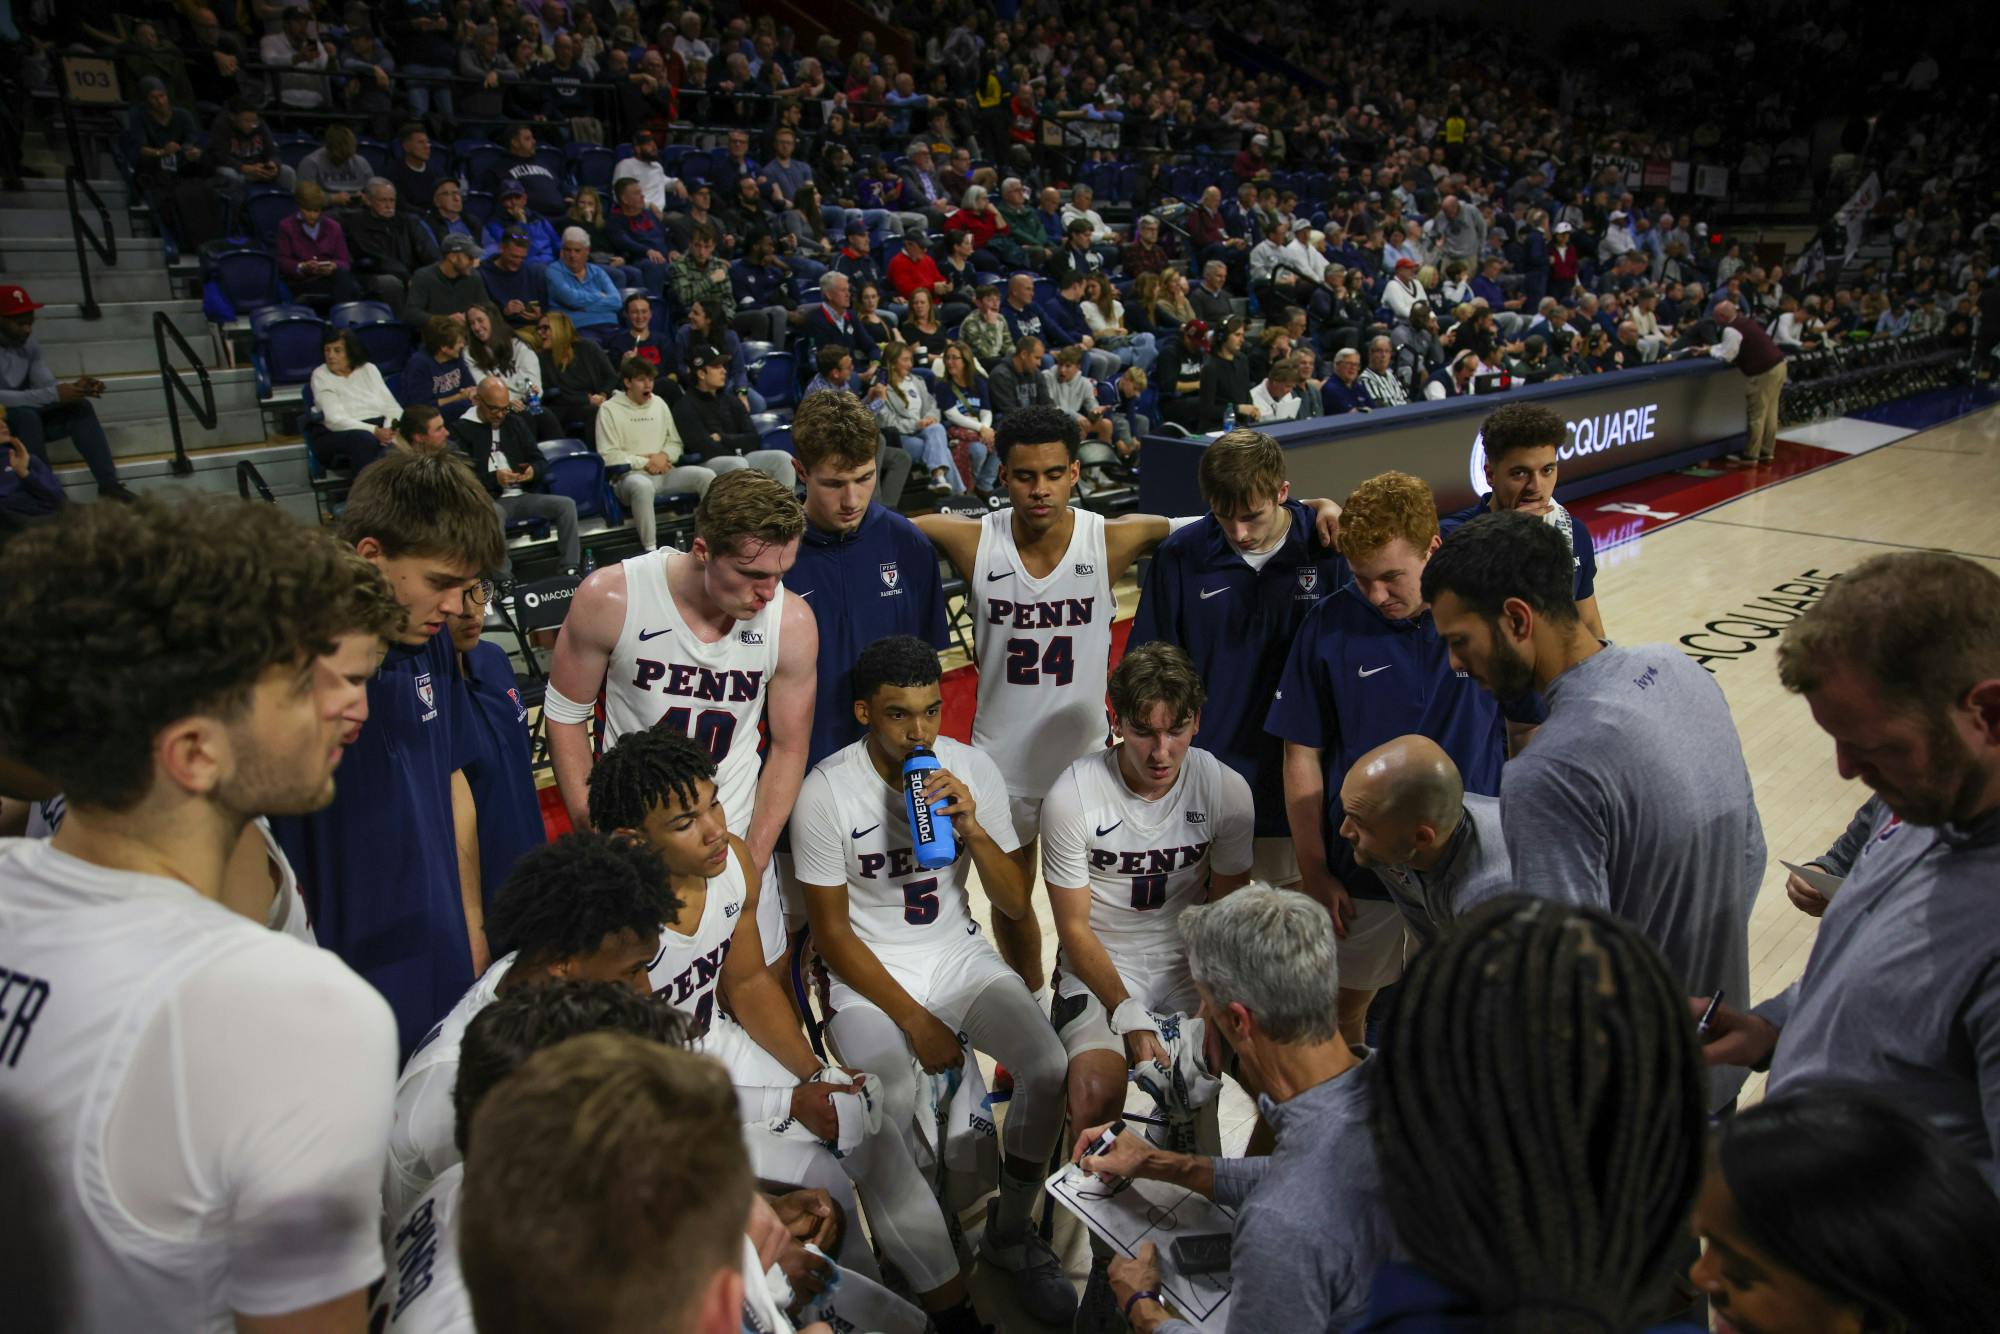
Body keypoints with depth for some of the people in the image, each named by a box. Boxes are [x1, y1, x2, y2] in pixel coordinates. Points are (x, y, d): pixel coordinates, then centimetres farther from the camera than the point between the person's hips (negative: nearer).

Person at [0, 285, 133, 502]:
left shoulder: (29, 342, 1)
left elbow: (46, 384, -4)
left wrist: (75, 387, -26)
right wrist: (54, 395, -37)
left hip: (26, 418, 7)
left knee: (79, 407, -12)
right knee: (25, 415, -35)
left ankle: (109, 486, -20)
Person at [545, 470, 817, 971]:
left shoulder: (792, 622, -16)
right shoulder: (609, 598, -20)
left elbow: (788, 749, -3)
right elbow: (566, 717, -5)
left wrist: (753, 861, -7)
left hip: (736, 838, 1)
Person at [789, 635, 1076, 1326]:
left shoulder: (973, 768, -6)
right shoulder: (826, 791, -15)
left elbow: (1017, 904, -3)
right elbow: (833, 935, -9)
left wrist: (973, 828, -21)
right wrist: (915, 1021, -14)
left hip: (959, 954, 3)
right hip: (870, 975, -3)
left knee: (1051, 1069, -19)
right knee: (894, 1101, -30)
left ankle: (1010, 1231, 9)